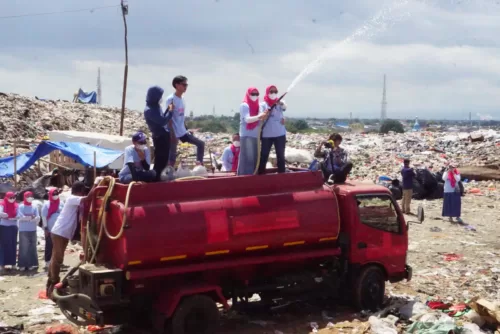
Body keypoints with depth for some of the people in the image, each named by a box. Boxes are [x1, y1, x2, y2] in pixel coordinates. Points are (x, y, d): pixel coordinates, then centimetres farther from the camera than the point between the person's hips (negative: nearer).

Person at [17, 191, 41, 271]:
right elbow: (20, 217, -10)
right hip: (23, 230, -3)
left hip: (32, 230, 3)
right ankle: (22, 265, -2)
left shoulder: (34, 207, 9)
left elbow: (38, 218, -2)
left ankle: (31, 264, 9)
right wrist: (32, 217, -9)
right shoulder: (21, 207, 1)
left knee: (32, 247, 4)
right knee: (24, 248, -4)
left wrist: (26, 218, -16)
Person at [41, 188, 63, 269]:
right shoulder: (47, 204, -2)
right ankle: (47, 261, 3)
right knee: (49, 246, 0)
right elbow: (44, 216, -4)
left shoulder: (61, 204, 7)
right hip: (50, 229, -3)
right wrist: (45, 228, -9)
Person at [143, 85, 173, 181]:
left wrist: (168, 110, 10)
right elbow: (162, 121, -23)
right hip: (159, 137, -9)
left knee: (164, 159, 15)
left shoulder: (156, 107, 9)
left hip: (165, 135, 9)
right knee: (160, 160, -2)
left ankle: (157, 177, 25)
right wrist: (170, 111, -12)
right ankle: (156, 178, 7)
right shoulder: (149, 110, -18)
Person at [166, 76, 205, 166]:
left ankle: (199, 164, 10)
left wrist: (186, 130, 18)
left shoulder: (182, 99, 10)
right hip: (175, 133, -9)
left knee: (201, 143, 8)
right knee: (172, 156, -4)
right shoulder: (171, 99, -16)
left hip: (183, 132, 9)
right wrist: (172, 135, -21)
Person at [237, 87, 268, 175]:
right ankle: (245, 175, -7)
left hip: (255, 135, 7)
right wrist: (259, 117, -36)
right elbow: (247, 119, -20)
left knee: (254, 157, 9)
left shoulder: (257, 105, 13)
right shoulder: (244, 105, -8)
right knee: (247, 157, -9)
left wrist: (263, 116, -5)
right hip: (247, 135, -7)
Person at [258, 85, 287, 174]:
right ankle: (261, 173, 3)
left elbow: (284, 108, -19)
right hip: (267, 135, -2)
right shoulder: (263, 104, 0)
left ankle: (281, 173, 15)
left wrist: (282, 104, -43)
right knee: (264, 155, -2)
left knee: (280, 155, 7)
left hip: (280, 134, 2)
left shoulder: (280, 103, 4)